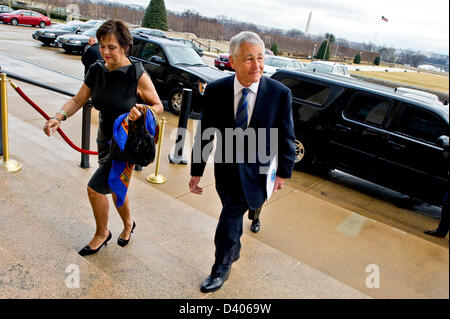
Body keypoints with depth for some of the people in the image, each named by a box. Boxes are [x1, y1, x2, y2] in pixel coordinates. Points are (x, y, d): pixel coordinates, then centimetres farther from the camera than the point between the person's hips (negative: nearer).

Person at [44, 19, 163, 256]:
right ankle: (128, 224, 48)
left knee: (95, 188, -6)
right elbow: (78, 100, -1)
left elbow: (158, 106, -11)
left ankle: (102, 233, 21)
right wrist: (58, 117, -18)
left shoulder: (137, 75, -19)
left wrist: (142, 111, -32)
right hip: (105, 140, 7)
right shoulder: (96, 71, -2)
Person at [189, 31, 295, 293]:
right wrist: (197, 171, -2)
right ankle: (235, 250, 53)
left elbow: (286, 137, -5)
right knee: (233, 213, 22)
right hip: (225, 166, 3)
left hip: (256, 168, -2)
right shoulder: (216, 90, -13)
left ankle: (221, 269, 23)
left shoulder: (280, 93, -16)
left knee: (230, 216, -3)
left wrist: (284, 172, 1)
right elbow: (205, 134, -5)